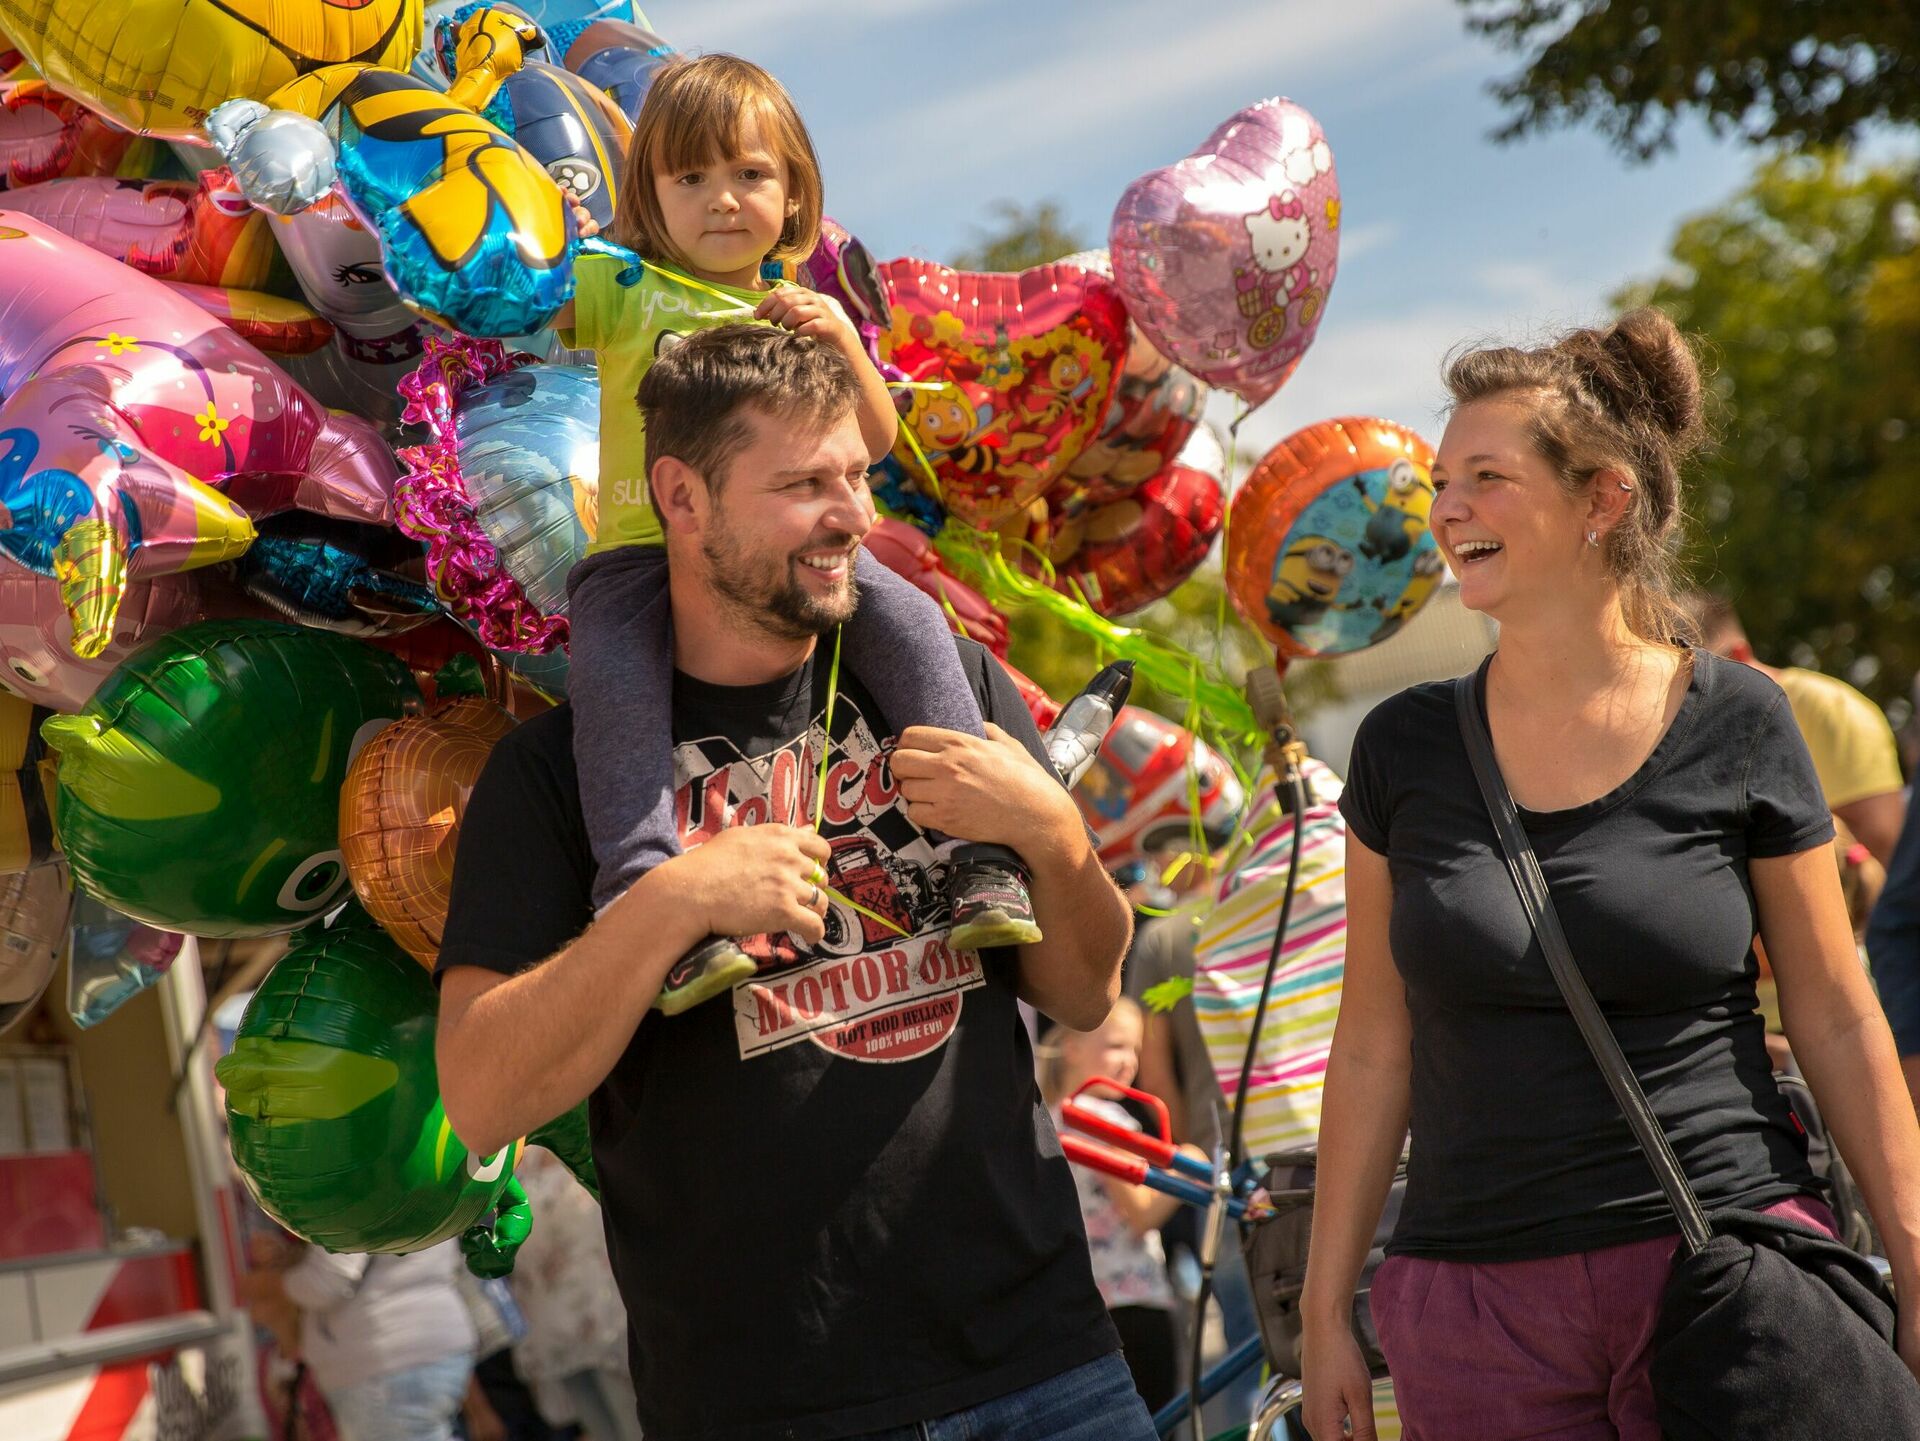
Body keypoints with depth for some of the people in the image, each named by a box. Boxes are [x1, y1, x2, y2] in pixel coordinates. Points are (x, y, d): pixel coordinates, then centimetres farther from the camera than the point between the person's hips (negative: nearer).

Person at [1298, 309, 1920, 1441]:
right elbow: (1373, 1048, 7)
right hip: (1477, 1313, 2)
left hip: (1726, 1270, -2)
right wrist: (1326, 1313, 7)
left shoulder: (1735, 726, -2)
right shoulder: (1404, 750, 3)